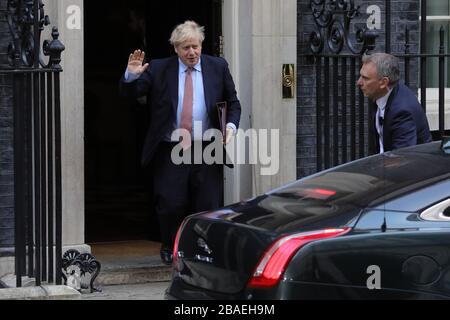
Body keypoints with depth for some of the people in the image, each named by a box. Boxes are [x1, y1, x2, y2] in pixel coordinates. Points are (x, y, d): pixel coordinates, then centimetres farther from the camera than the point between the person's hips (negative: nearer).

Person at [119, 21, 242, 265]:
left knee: (208, 207, 1)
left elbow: (233, 103, 14)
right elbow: (130, 93, 3)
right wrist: (132, 75, -18)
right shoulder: (158, 69, 4)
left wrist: (231, 125, -5)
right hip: (171, 152, -1)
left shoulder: (218, 67, 8)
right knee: (171, 205, -6)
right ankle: (170, 249, 19)